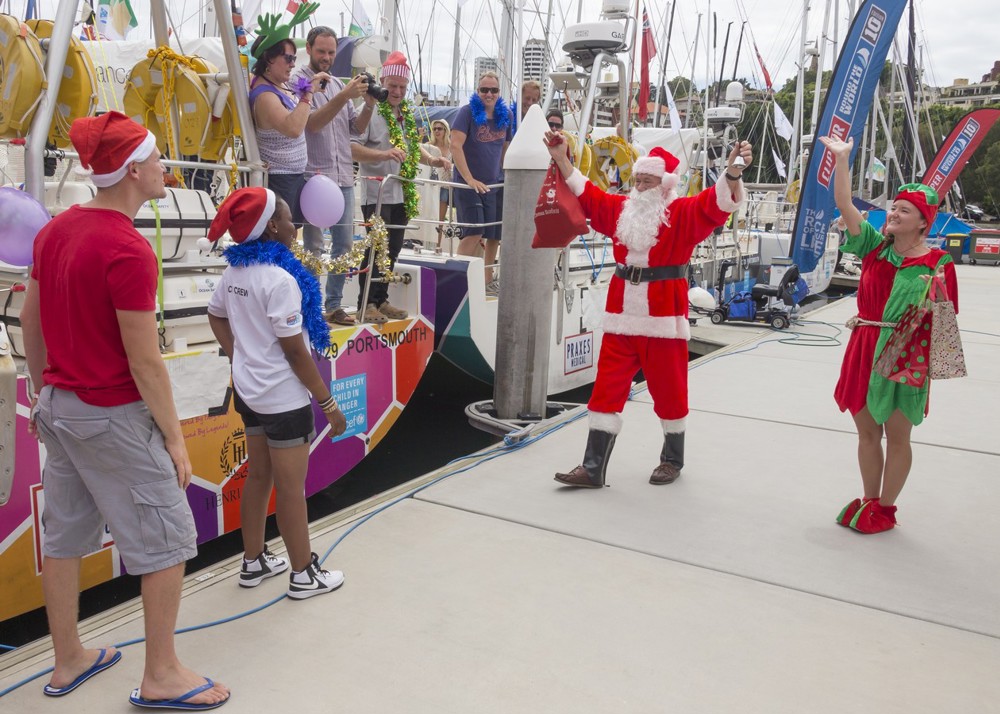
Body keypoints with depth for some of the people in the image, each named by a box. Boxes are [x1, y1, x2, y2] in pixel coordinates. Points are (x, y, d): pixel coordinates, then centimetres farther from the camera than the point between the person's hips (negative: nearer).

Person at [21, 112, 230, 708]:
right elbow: (144, 361, -20)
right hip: (113, 416, -9)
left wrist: (46, 392, 24)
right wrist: (174, 438, -12)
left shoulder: (55, 231, 4)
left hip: (59, 407, 9)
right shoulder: (128, 251, -22)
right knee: (168, 539, 5)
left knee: (65, 536, 19)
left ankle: (69, 661, 35)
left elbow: (29, 322, 12)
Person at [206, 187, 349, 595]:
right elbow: (294, 350, -22)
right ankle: (304, 574, 19)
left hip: (249, 390, 9)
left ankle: (254, 562, 32)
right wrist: (328, 403, -15)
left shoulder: (235, 272, 2)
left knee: (258, 477, 19)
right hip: (283, 398, -8)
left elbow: (216, 317, 18)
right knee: (291, 488, 4)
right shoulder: (280, 278, -23)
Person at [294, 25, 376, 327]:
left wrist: (368, 105, -5)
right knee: (314, 247, -1)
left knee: (344, 244, 8)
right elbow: (311, 123, -17)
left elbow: (357, 127, 14)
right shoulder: (298, 82, -4)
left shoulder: (339, 84, 15)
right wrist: (344, 96, -25)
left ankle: (334, 304, 18)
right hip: (314, 176, -6)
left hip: (344, 177, 6)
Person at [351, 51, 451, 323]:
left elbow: (414, 146, 27)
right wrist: (384, 154, -32)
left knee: (392, 250, 12)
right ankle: (366, 304, 3)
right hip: (377, 193, -8)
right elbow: (352, 147, -20)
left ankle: (381, 300, 23)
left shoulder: (407, 113, 15)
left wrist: (433, 160, 9)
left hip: (402, 194, 8)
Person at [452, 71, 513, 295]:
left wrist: (507, 175, 11)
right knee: (474, 233, -17)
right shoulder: (468, 112, -10)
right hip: (468, 183, -6)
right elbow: (455, 146, -18)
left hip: (495, 184, 6)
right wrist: (470, 180, -23)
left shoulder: (506, 115, 6)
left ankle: (488, 280, 27)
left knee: (495, 235, 10)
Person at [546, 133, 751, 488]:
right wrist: (561, 158, 20)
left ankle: (673, 460, 29)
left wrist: (733, 172, -36)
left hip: (664, 317, -4)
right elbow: (585, 193, 22)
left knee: (668, 389, 8)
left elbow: (718, 202, -18)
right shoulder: (621, 209, 12)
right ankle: (593, 469, 8)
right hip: (622, 316, 4)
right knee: (607, 389, 3)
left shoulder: (684, 213, -3)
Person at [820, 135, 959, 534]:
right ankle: (869, 500, 30)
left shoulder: (937, 263, -6)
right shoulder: (875, 246, 4)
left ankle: (885, 509, 22)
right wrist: (841, 159, -10)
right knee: (867, 431, 14)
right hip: (864, 348, 4)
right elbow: (844, 205, -4)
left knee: (896, 436, 7)